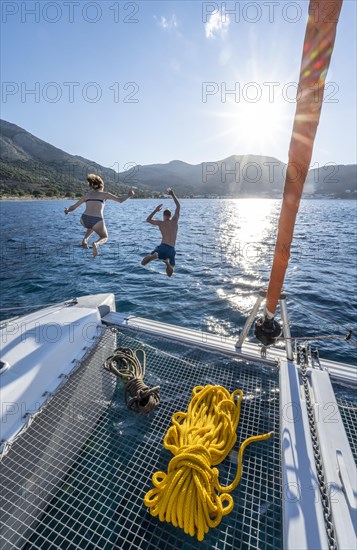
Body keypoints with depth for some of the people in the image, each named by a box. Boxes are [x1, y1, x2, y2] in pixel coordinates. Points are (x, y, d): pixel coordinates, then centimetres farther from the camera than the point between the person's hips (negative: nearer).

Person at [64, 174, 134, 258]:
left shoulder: (87, 195, 22)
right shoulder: (105, 194, 15)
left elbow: (73, 207, 27)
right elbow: (120, 200, 12)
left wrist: (67, 211, 48)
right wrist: (129, 196, 31)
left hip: (84, 220, 4)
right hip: (97, 221, -4)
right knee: (104, 237, 22)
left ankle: (85, 239, 13)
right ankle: (96, 243, -15)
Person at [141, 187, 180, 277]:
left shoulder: (160, 223, 9)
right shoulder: (175, 220, 13)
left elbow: (148, 220, 26)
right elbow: (178, 206, 25)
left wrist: (155, 210, 25)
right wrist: (172, 194, 29)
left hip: (163, 247, -2)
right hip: (172, 249, 2)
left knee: (144, 261, 2)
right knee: (169, 273, 14)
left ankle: (154, 256, -31)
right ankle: (167, 261, -20)